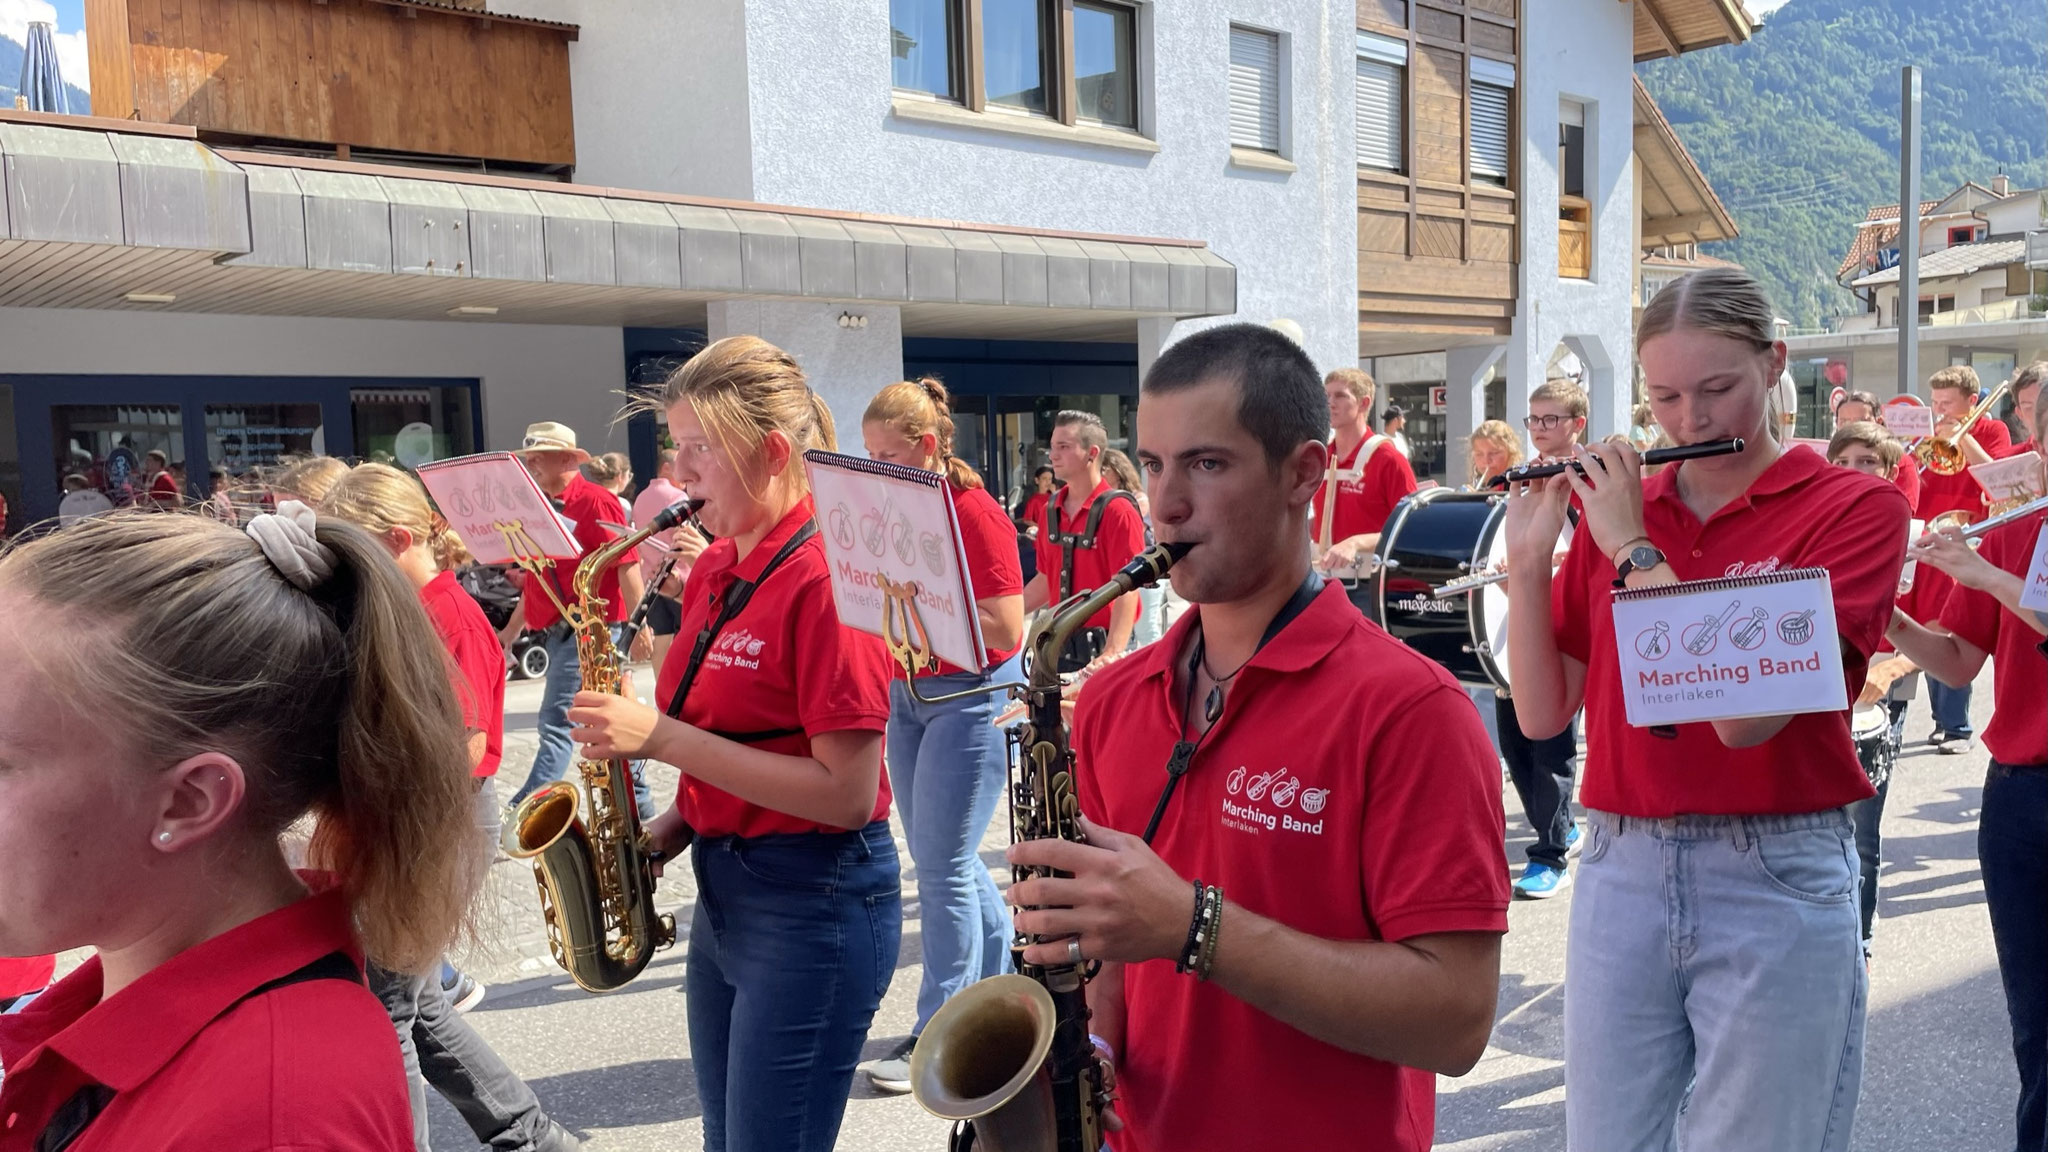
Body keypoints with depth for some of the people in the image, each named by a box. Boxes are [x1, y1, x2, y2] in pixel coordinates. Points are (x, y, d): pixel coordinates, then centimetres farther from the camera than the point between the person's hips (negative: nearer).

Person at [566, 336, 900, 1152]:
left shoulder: (824, 579, -19)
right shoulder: (713, 571, 7)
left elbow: (846, 793, -23)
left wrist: (661, 737, -22)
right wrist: (668, 831, 0)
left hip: (814, 903, -9)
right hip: (723, 888, 9)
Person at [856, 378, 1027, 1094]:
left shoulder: (974, 513, -15)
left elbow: (1006, 632, -20)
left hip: (972, 696, -8)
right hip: (909, 691, 8)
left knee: (942, 864, -5)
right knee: (942, 858, 15)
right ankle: (1001, 982, 32)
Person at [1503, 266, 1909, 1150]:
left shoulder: (1856, 506, -6)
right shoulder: (1610, 507, 5)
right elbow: (1543, 714, 3)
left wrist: (1634, 550, -15)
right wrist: (1528, 561, -8)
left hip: (1776, 883, -3)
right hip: (1619, 872, 3)